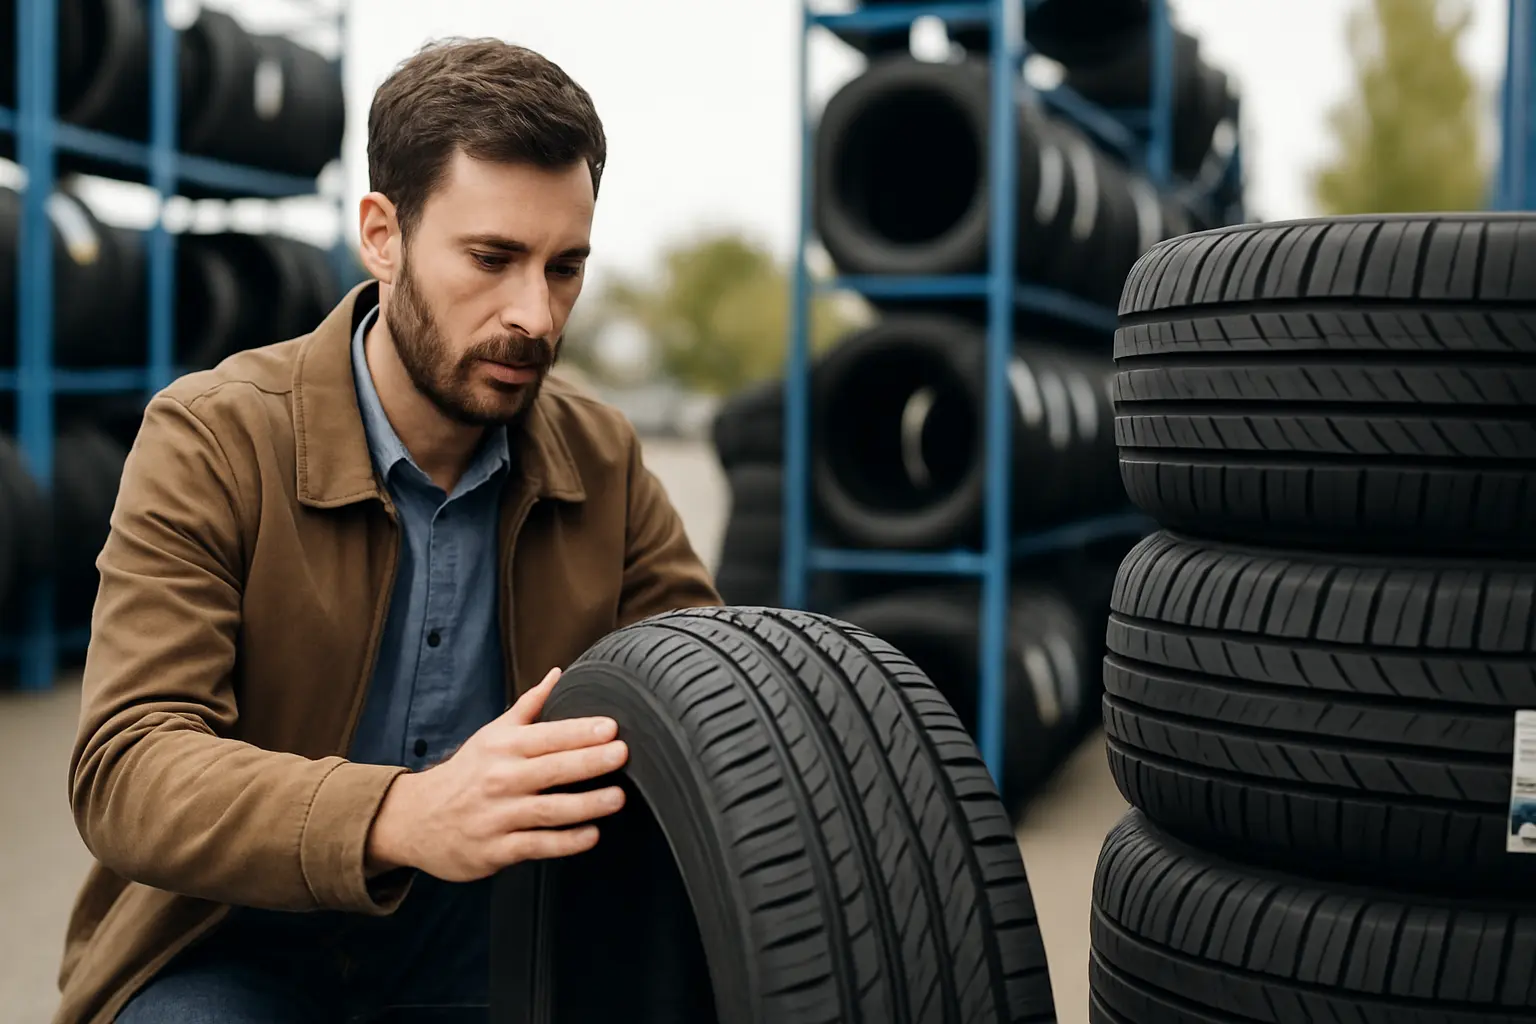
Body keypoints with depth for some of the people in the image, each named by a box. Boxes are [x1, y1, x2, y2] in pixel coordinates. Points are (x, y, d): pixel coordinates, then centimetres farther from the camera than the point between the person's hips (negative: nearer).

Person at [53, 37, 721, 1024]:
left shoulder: (604, 461, -2)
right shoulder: (209, 440, -15)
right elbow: (124, 765, -24)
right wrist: (401, 818, -43)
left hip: (489, 933, 5)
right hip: (236, 943, -4)